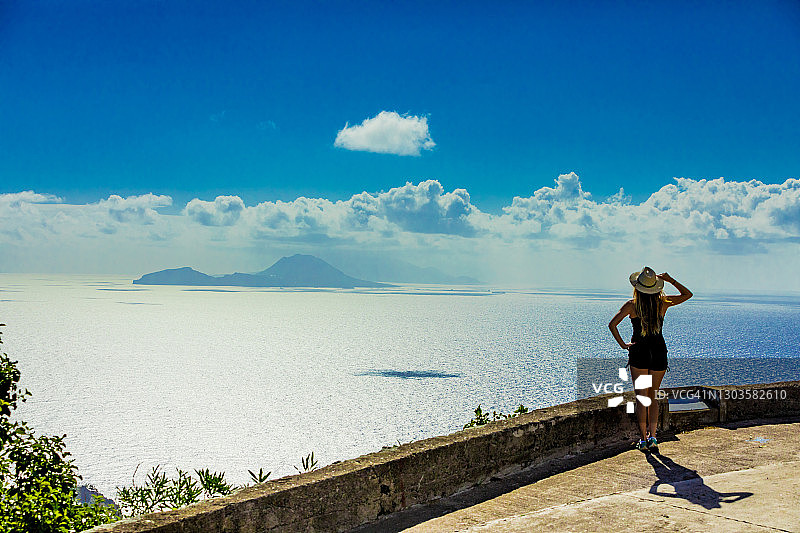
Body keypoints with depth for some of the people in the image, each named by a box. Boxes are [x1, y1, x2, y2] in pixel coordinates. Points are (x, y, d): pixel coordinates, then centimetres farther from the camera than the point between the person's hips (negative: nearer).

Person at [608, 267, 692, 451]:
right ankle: (652, 436, 4)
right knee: (653, 396, 13)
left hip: (638, 352, -2)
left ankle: (643, 439, 1)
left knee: (642, 397, 4)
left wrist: (622, 344, -6)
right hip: (659, 351, 2)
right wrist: (671, 280, 5)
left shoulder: (632, 304, -8)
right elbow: (687, 294, 11)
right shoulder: (663, 303, -3)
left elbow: (612, 324, -15)